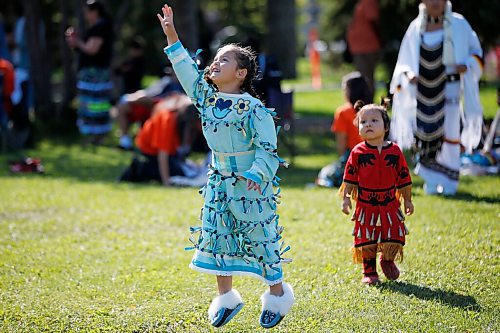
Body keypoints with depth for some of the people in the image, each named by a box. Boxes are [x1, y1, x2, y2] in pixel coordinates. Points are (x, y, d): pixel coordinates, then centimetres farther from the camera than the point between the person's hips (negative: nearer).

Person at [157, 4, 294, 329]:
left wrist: (257, 174, -29)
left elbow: (267, 147, -16)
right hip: (220, 182, 7)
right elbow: (187, 69, 7)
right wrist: (171, 34, 2)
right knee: (215, 236, 7)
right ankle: (226, 297, 20)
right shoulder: (206, 97, 3)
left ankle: (277, 292, 20)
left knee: (260, 237, 1)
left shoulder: (253, 108, -17)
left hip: (252, 185, -7)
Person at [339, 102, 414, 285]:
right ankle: (369, 271, 21)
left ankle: (388, 261, 30)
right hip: (365, 206, -1)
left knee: (393, 239, 0)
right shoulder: (358, 152, -4)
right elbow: (350, 177, 1)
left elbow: (403, 178, 7)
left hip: (390, 205, 1)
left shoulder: (395, 151, -1)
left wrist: (407, 200, 10)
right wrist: (346, 198, -5)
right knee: (367, 242, 2)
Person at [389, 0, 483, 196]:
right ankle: (431, 181, 14)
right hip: (424, 89, 2)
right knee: (426, 133, 2)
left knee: (449, 134, -3)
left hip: (448, 87, -2)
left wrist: (467, 65, -14)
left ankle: (449, 180, 7)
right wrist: (408, 75, -12)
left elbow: (475, 50, 6)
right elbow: (405, 60, 8)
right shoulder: (416, 28, 4)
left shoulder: (458, 25, -1)